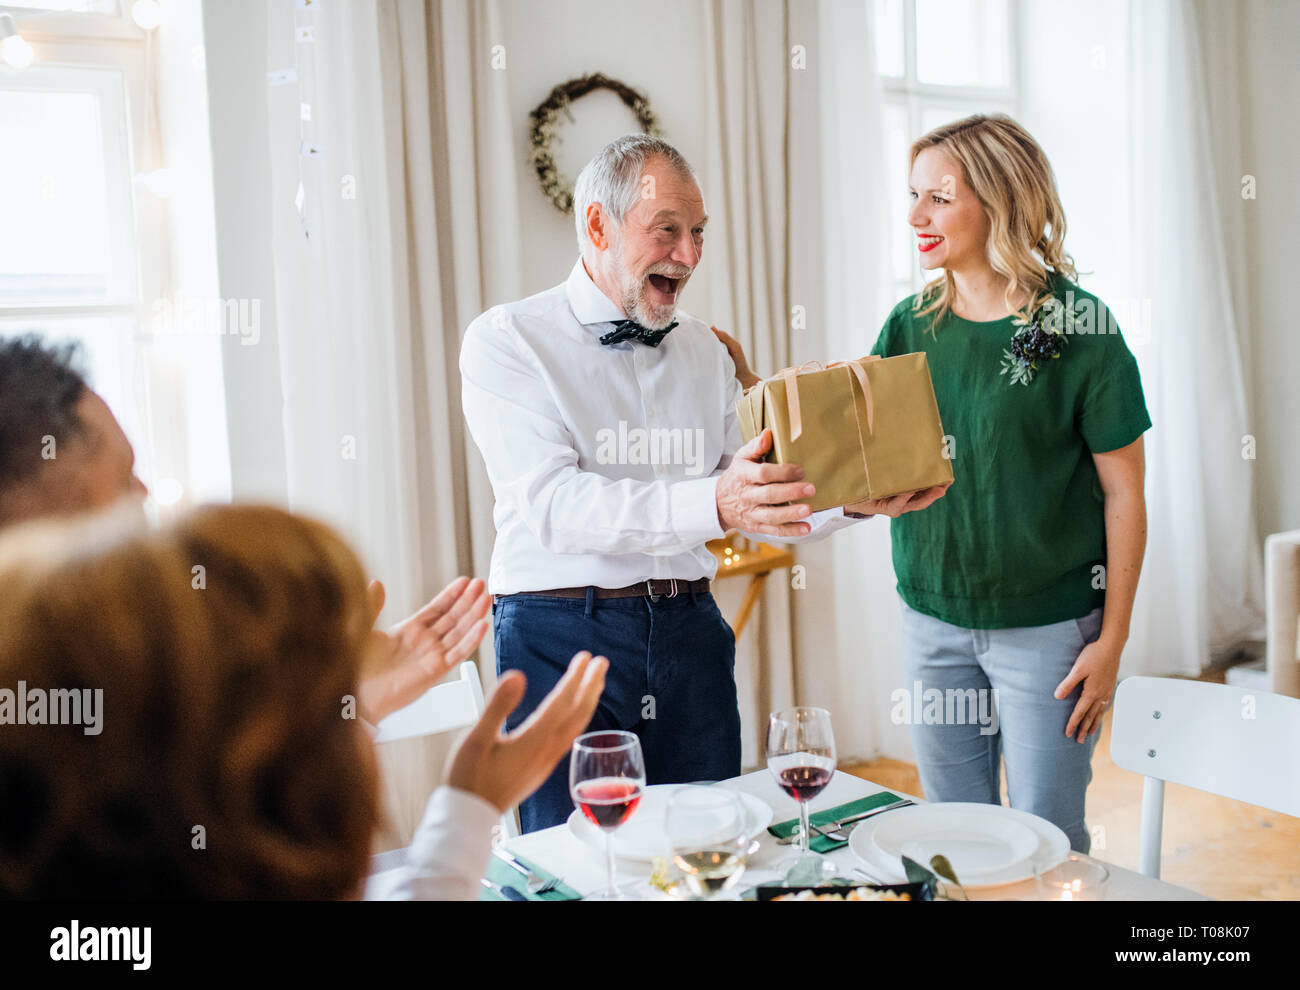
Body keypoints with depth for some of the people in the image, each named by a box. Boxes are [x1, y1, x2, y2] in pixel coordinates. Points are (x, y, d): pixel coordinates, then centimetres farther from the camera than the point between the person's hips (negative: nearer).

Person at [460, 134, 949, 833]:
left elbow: (759, 500, 13)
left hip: (691, 629, 5)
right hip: (560, 633, -5)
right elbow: (552, 502, -19)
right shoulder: (506, 341, -4)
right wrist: (713, 504, -30)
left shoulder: (703, 349, 15)